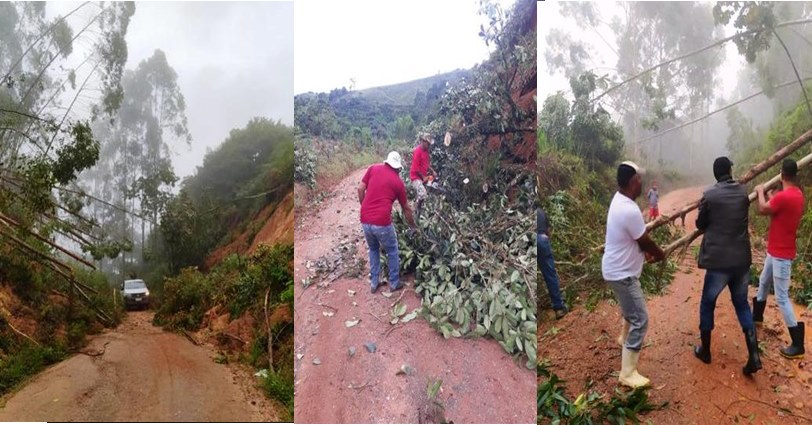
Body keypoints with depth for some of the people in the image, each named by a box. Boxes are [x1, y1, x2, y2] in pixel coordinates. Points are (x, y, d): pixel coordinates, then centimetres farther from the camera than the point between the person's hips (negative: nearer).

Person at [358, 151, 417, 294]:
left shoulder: (373, 168, 9)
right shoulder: (398, 182, 5)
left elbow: (360, 189, 5)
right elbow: (406, 208, 15)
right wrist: (412, 225, 30)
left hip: (365, 220, 4)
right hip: (382, 222, -3)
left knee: (373, 250, 26)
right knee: (392, 251, 20)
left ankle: (374, 283, 29)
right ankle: (394, 283, 28)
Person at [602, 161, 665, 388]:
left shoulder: (619, 199, 1)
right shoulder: (630, 211, -31)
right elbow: (645, 242, -16)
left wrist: (649, 251, 10)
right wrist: (660, 254, 3)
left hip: (618, 269, 11)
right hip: (621, 273, -11)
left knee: (632, 308, 33)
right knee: (640, 319, -7)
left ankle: (626, 337, 57)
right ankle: (628, 373, -3)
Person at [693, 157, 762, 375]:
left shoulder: (710, 195, -10)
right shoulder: (743, 192, 3)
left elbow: (700, 224, 2)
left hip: (718, 260, -4)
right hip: (742, 260, 4)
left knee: (707, 304, 13)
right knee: (742, 304, 17)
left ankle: (705, 351, 22)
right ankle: (754, 356, 10)